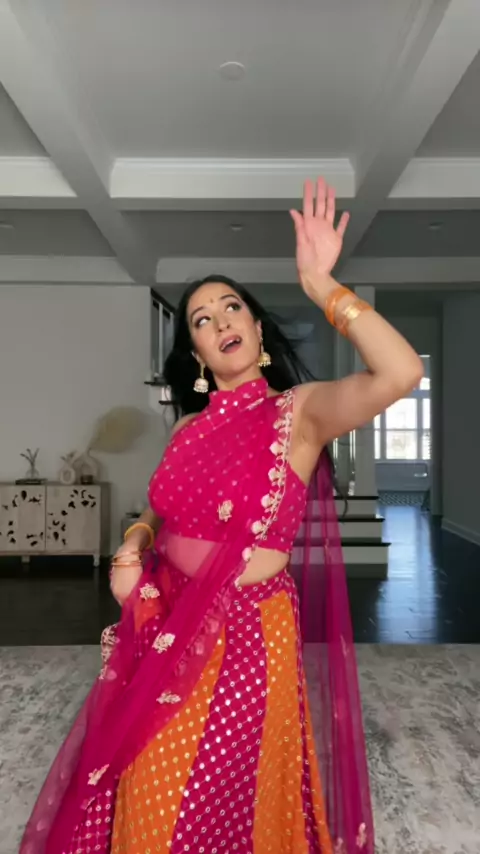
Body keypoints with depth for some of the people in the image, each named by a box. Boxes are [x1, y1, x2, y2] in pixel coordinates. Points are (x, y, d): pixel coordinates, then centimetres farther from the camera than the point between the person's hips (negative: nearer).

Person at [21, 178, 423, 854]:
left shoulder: (300, 411, -13)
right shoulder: (189, 427, 4)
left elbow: (401, 373, -31)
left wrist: (321, 286, -27)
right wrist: (132, 549, -4)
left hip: (246, 631, -5)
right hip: (166, 629, 5)